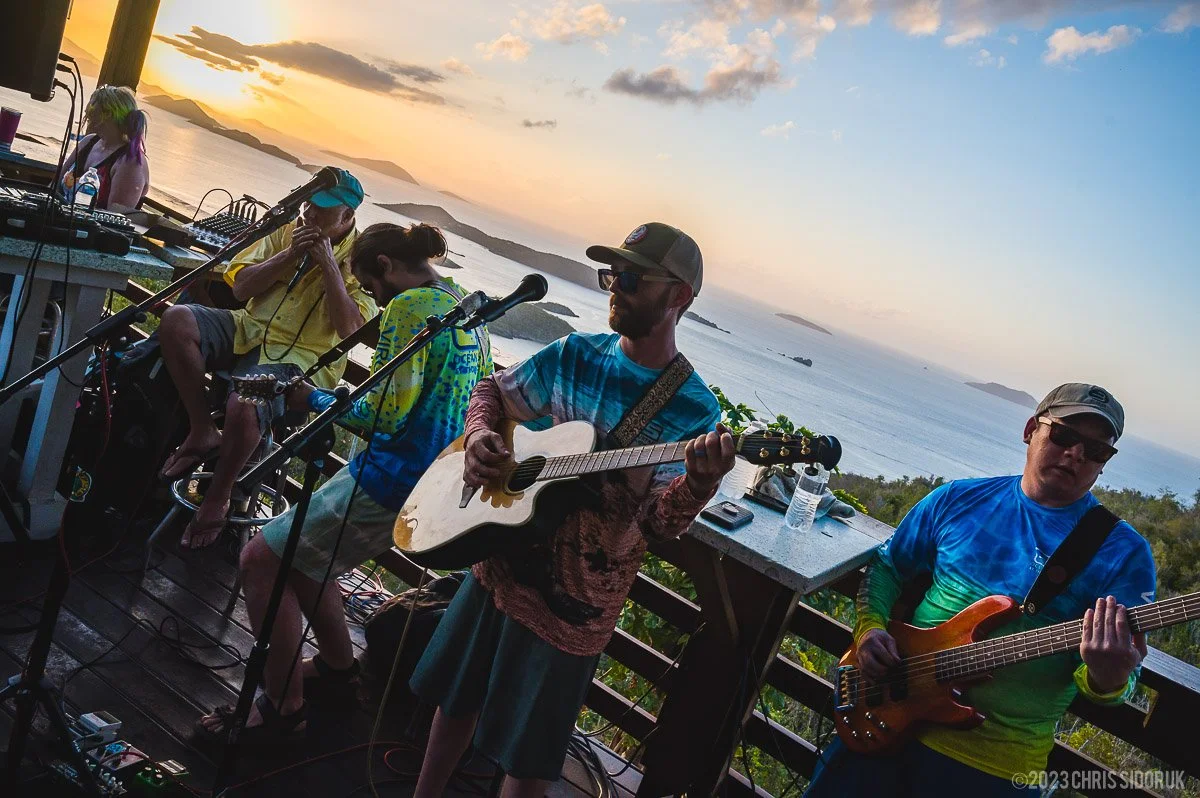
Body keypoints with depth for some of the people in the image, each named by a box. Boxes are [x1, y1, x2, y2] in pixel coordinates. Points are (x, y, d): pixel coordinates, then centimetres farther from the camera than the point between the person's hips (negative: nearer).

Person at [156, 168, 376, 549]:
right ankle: (203, 432, -6)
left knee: (243, 407, -35)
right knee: (176, 320, -20)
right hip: (250, 330, 6)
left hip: (300, 358, -6)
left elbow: (349, 328, -18)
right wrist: (290, 255, -8)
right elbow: (241, 287, 6)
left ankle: (217, 500, -7)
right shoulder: (288, 231, 9)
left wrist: (328, 263, -19)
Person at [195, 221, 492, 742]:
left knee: (261, 559, -2)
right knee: (298, 555, 22)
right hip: (439, 479, 10)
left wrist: (314, 400, -6)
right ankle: (337, 664, 36)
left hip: (393, 479, -10)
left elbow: (386, 414, -21)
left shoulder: (410, 308, -16)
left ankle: (283, 706, 6)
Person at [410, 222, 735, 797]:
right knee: (455, 701, 22)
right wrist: (478, 436, -8)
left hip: (572, 607, -5)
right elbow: (492, 389, 13)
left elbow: (660, 522, -23)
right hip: (499, 566, 5)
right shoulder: (575, 355, -1)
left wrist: (702, 479, -44)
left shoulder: (694, 411, -14)